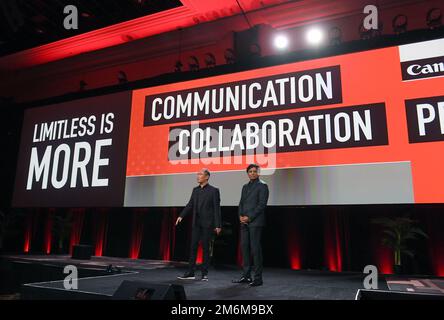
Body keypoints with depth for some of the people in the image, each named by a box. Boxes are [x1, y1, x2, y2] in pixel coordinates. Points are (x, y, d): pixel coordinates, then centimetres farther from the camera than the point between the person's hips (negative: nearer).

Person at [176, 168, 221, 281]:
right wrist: (181, 215, -4)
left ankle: (204, 273, 13)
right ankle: (191, 272, 15)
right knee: (193, 247, 7)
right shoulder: (195, 190, 12)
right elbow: (190, 205, 10)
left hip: (207, 224, -5)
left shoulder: (214, 190, -5)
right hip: (196, 223, 5)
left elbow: (217, 208, -7)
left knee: (205, 248, 2)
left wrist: (217, 225, -11)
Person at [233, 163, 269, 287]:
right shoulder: (245, 187, 18)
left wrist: (249, 217, -14)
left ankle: (258, 278, 3)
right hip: (244, 222, 7)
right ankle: (246, 276, 18)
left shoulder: (262, 186, -3)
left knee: (255, 248, -6)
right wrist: (240, 216, -1)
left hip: (255, 222, -7)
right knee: (244, 247, 8)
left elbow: (262, 204, -11)